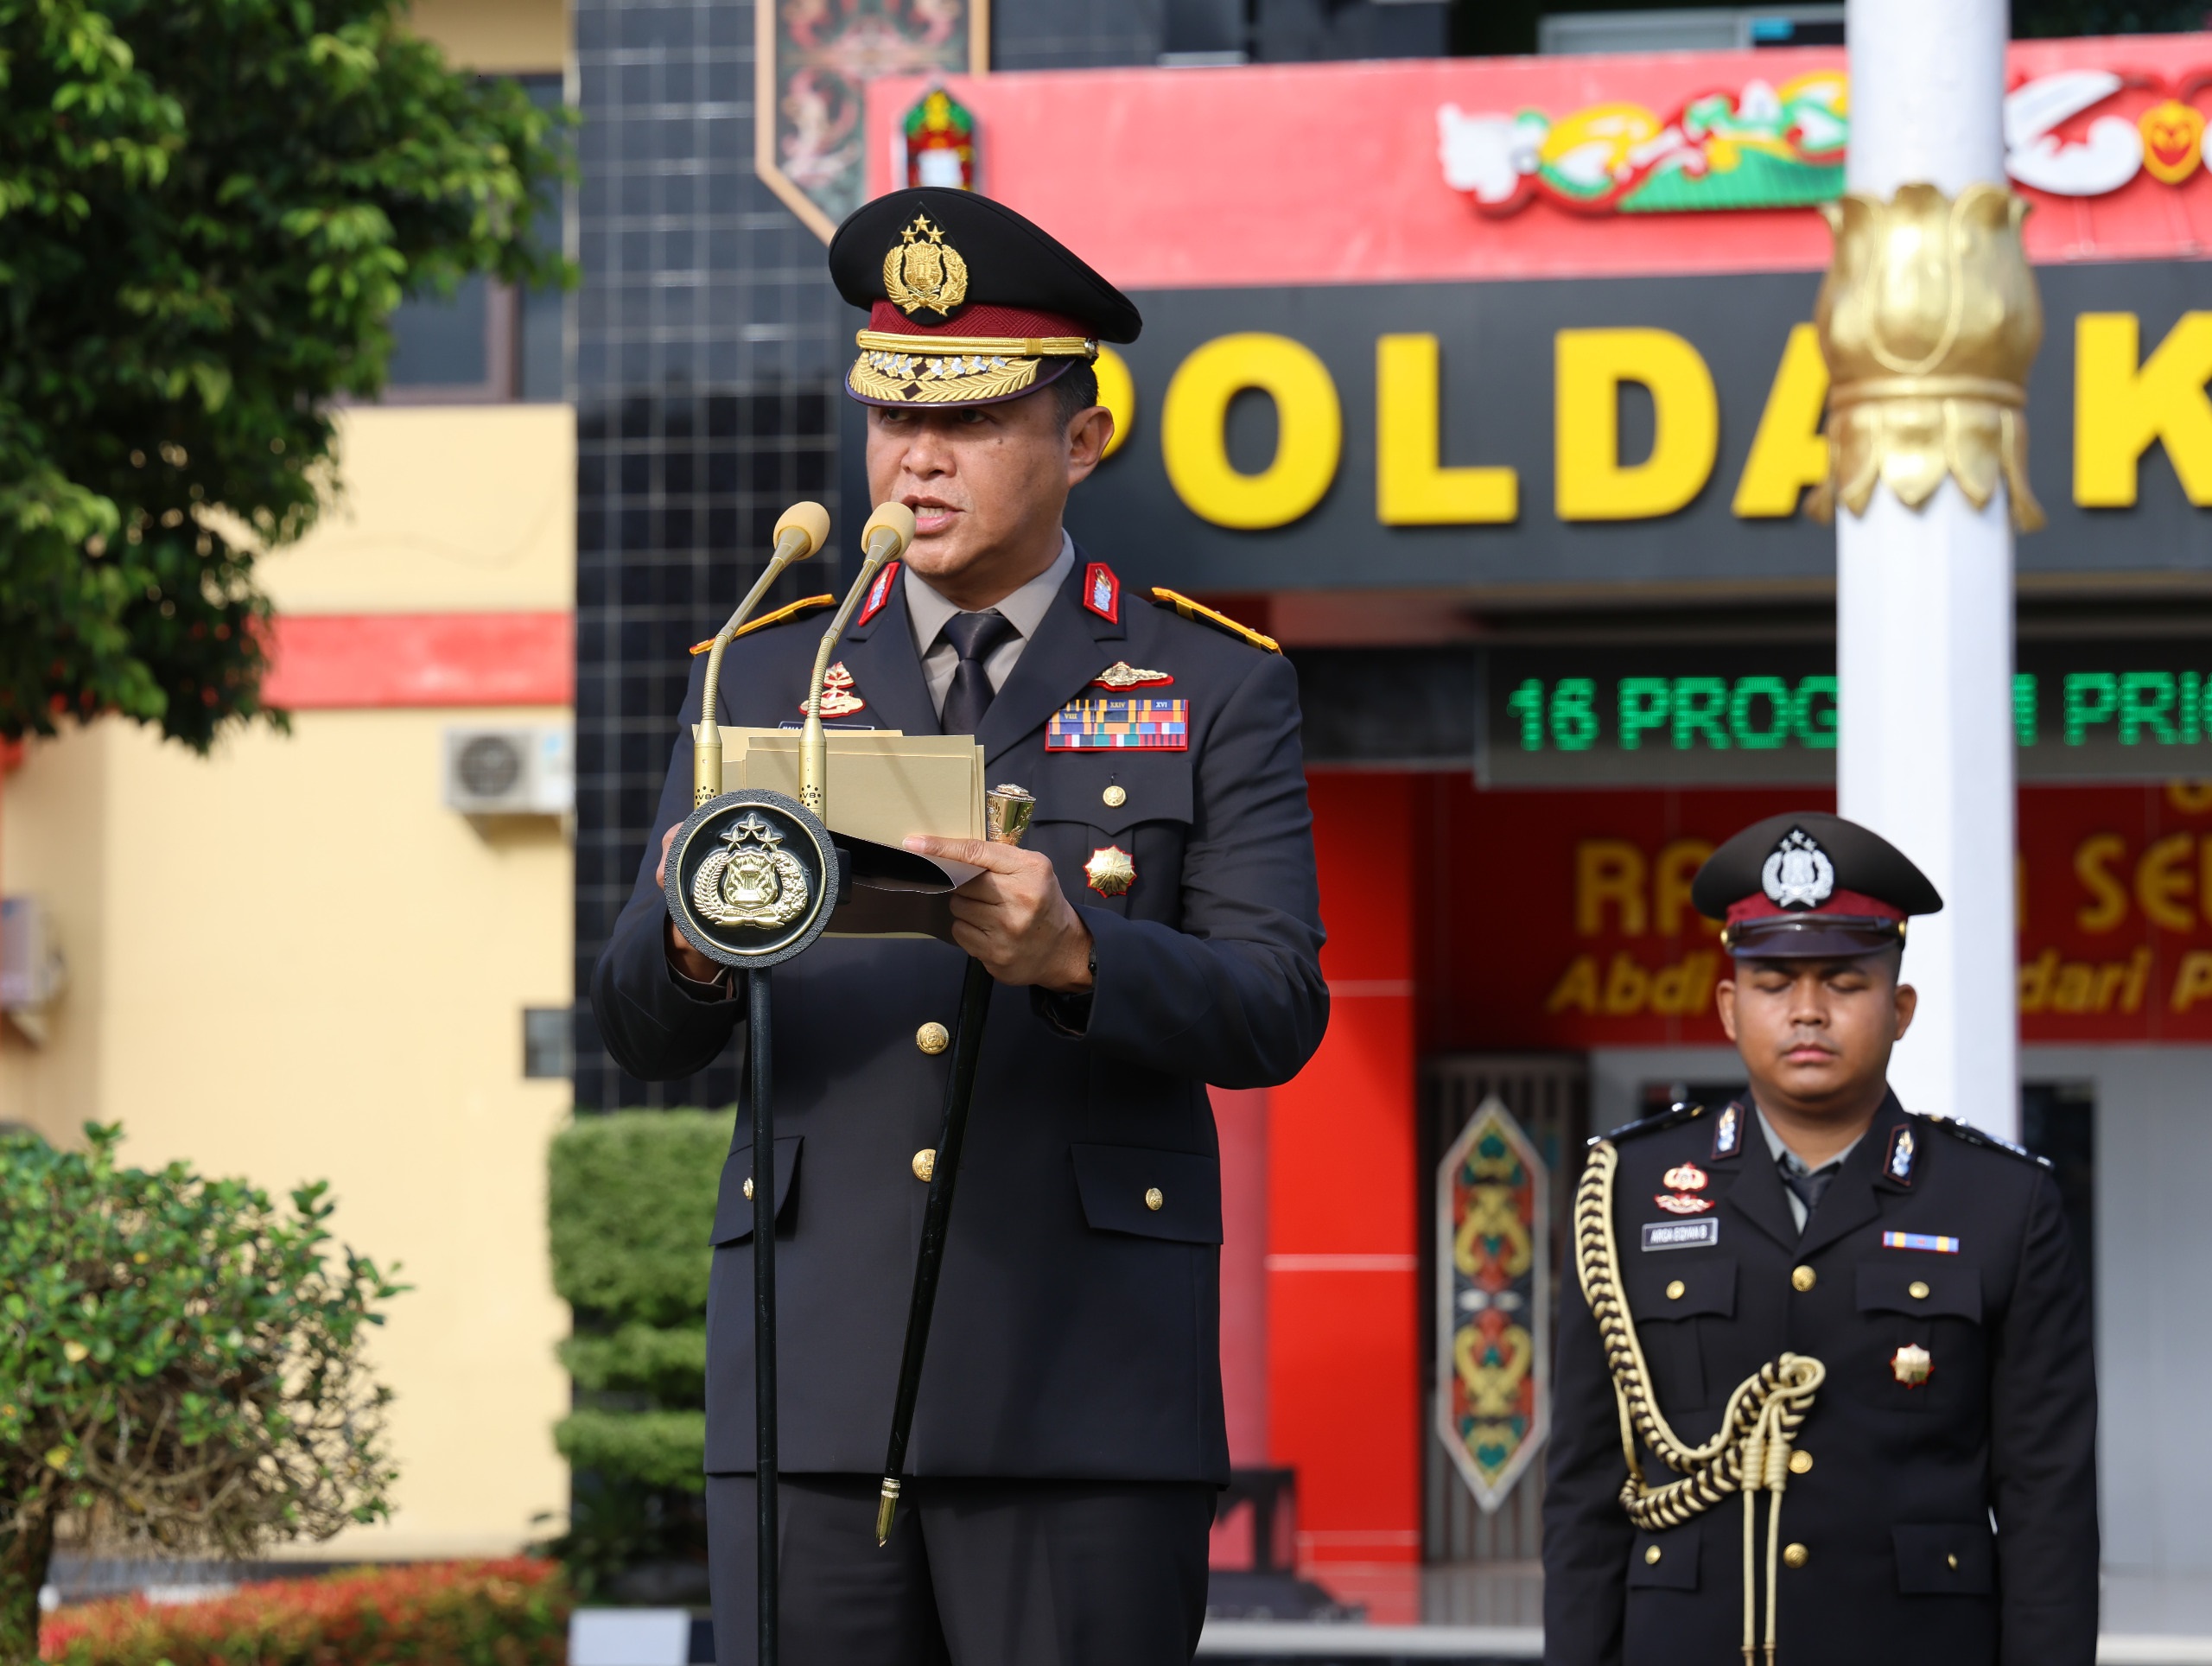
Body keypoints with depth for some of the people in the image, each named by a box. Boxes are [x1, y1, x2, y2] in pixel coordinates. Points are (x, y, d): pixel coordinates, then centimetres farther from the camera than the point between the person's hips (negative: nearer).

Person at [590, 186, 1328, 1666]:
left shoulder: (1216, 688, 8)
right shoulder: (768, 677, 14)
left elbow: (1276, 1010, -3)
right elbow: (645, 1032, 7)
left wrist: (1075, 953, -23)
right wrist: (696, 939, -17)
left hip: (1085, 1380, -2)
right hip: (814, 1368, 2)